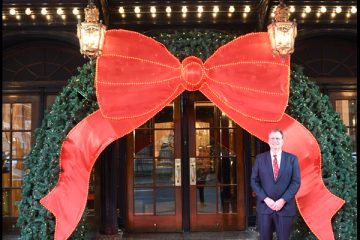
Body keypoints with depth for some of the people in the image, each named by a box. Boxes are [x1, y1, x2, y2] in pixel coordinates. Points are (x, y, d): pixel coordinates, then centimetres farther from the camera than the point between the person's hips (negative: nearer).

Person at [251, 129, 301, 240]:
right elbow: (254, 181, 1)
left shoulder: (292, 159, 2)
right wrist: (265, 199, -11)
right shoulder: (260, 158, 4)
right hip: (264, 206, 1)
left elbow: (296, 182, -3)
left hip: (285, 207, 0)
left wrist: (283, 200, -13)